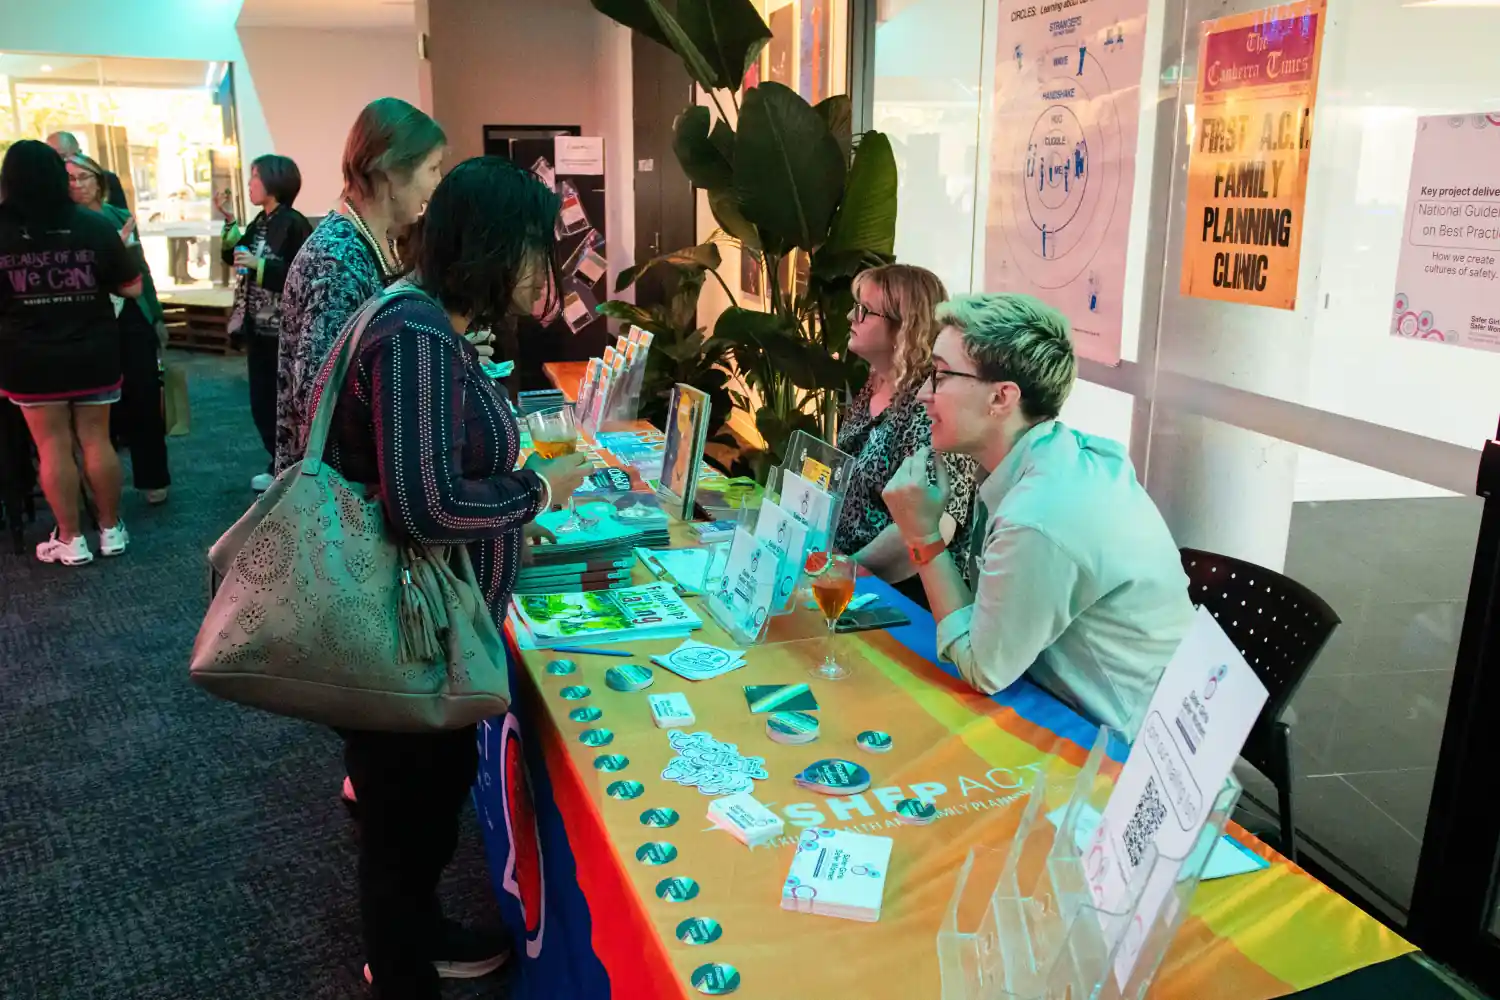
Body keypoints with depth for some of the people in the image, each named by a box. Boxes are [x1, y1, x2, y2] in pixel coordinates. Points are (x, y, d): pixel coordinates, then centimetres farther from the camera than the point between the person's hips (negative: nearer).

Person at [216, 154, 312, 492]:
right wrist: (229, 221, 6)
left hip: (284, 332, -9)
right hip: (258, 328, 9)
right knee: (262, 404, 13)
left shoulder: (294, 224, -14)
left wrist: (259, 266, -23)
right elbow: (235, 258, 14)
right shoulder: (261, 221, 12)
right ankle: (280, 468, 25)